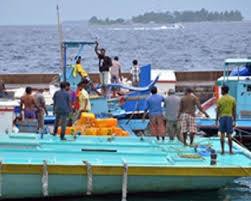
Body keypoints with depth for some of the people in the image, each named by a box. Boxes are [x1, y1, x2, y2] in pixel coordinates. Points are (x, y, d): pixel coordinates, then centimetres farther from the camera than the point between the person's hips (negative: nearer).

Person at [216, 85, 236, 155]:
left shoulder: (220, 99, -3)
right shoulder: (232, 99, 1)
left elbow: (218, 111, -3)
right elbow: (234, 111, 1)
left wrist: (216, 120, 3)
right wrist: (234, 121, 6)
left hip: (222, 117, -1)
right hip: (230, 117, 1)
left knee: (222, 134, 5)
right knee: (229, 134, 4)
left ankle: (222, 150, 2)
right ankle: (230, 150, 0)